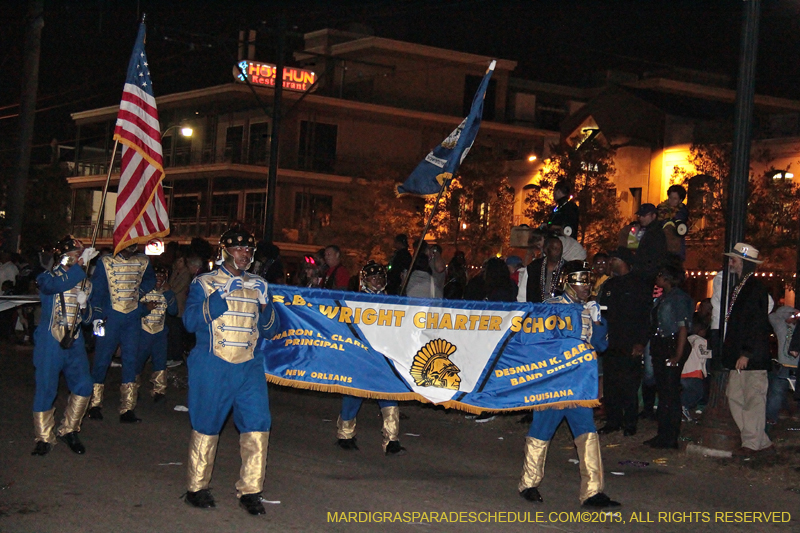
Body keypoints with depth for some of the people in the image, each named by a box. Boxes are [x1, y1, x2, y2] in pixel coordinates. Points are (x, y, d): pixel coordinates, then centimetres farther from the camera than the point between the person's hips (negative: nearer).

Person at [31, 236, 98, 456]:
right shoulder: (48, 278, -2)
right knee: (45, 389, -3)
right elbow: (57, 284, -28)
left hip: (74, 343, 4)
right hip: (50, 343, -4)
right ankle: (44, 438, 10)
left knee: (83, 385, -4)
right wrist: (82, 263, -29)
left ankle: (68, 431, 14)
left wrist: (84, 304, -8)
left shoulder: (84, 283, 13)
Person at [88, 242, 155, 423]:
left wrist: (139, 291, 2)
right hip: (110, 318, -3)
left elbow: (150, 280, 22)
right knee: (102, 359, 1)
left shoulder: (143, 262, 5)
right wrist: (97, 316, -10)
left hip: (133, 319, 3)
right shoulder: (106, 262, -2)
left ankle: (127, 409, 4)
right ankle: (94, 404, 13)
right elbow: (97, 290, -3)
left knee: (131, 361, 0)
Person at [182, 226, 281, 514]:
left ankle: (249, 490, 3)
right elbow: (190, 321, -10)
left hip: (249, 367, 3)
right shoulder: (204, 283, 3)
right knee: (206, 426, 3)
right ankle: (197, 487, 18)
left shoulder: (258, 286, 15)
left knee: (258, 425, -6)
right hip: (212, 368, -3)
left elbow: (271, 329, 15)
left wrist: (265, 307, -7)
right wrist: (221, 295, -18)